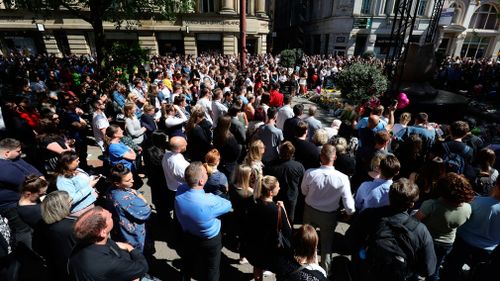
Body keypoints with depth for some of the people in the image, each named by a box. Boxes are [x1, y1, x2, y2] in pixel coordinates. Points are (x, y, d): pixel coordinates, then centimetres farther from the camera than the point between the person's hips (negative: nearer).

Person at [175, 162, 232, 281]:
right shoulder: (209, 202, -41)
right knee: (211, 269, 24)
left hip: (188, 236, 6)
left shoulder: (180, 191, -26)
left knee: (189, 261, 35)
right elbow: (228, 205, -19)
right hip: (210, 241, -5)